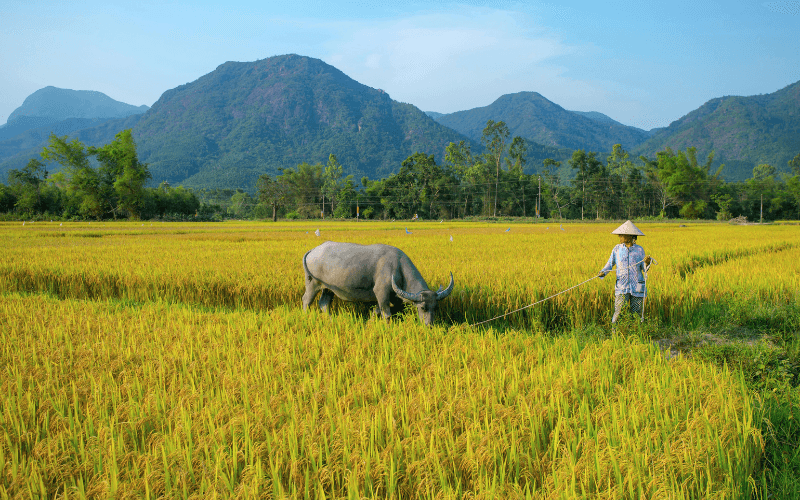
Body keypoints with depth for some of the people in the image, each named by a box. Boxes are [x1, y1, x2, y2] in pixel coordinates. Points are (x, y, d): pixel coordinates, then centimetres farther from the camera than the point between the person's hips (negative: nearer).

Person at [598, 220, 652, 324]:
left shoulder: (639, 250, 4)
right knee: (618, 313, -9)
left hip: (637, 288, 0)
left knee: (636, 314, 4)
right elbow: (610, 264, 10)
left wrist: (647, 263, -15)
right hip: (622, 287, 0)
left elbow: (644, 270, 6)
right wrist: (603, 272, -9)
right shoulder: (617, 249, 6)